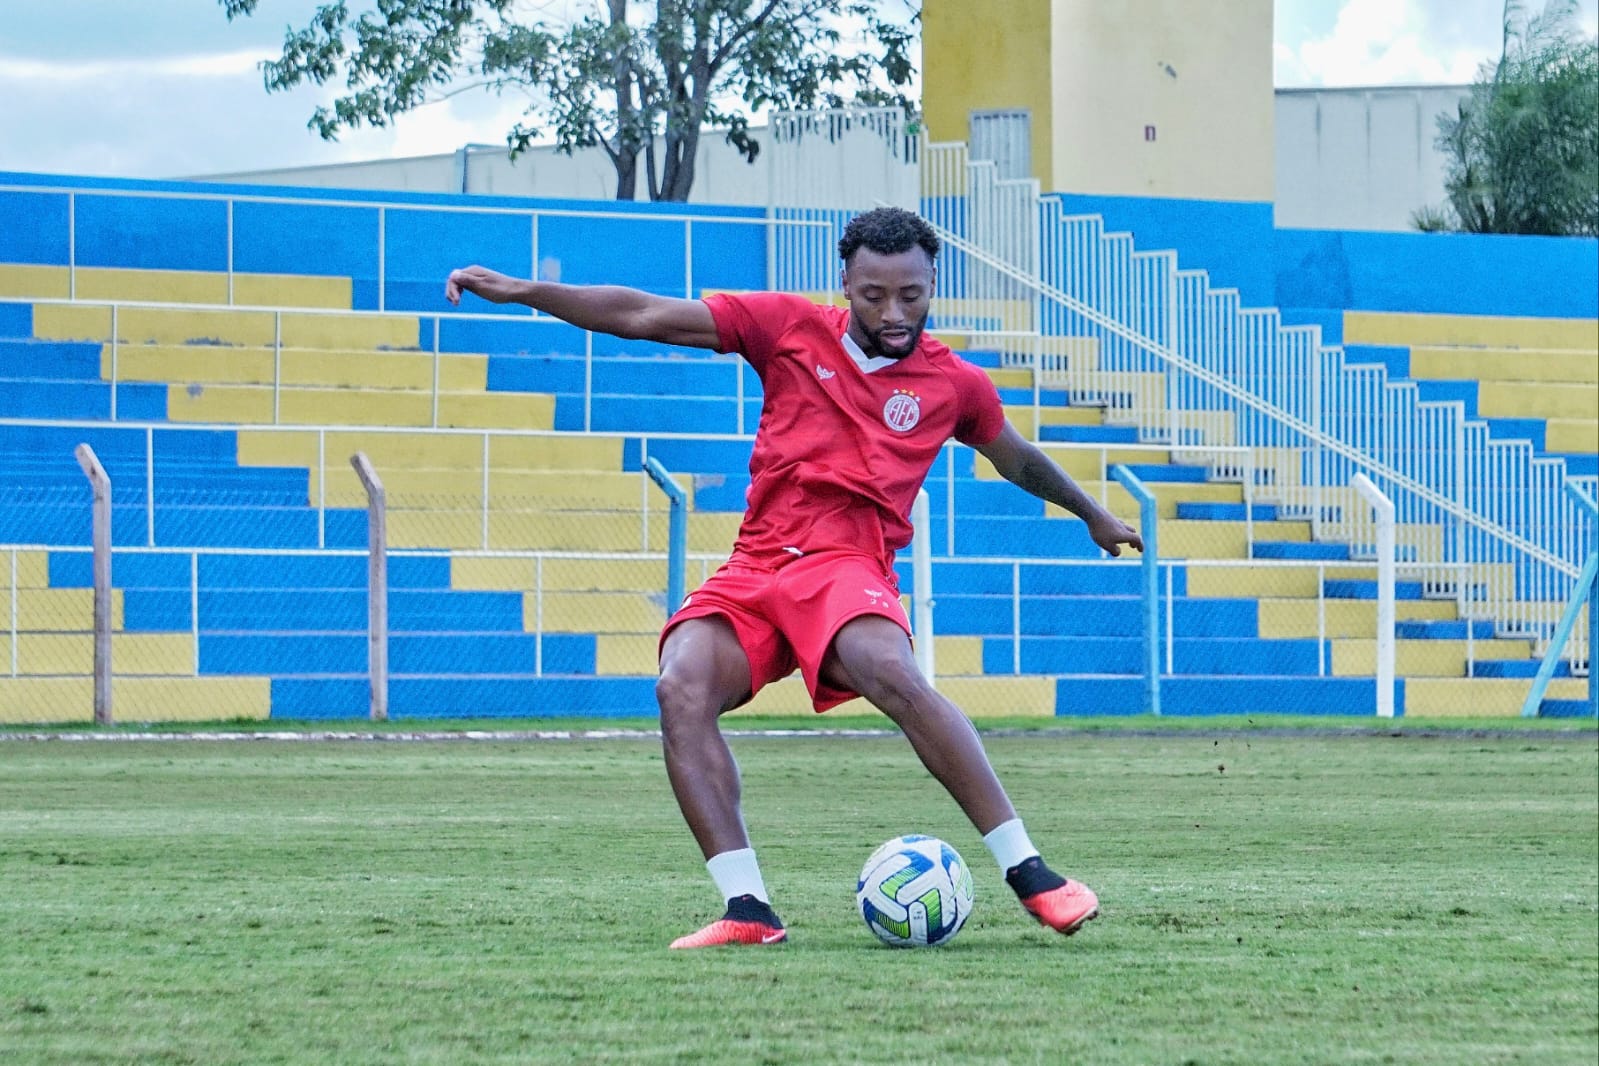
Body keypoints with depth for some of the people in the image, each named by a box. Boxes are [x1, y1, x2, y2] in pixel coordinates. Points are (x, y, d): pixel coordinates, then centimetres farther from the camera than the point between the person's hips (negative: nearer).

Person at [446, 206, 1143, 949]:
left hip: (846, 565, -2)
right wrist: (523, 293, 1)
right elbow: (646, 317, 6)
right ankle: (747, 909, -29)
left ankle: (1027, 873, -29)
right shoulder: (792, 329, 8)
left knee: (889, 672, -35)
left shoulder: (954, 384, 11)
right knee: (683, 688, -28)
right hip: (753, 569, 2)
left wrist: (1095, 517, 46)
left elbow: (1019, 462, 32)